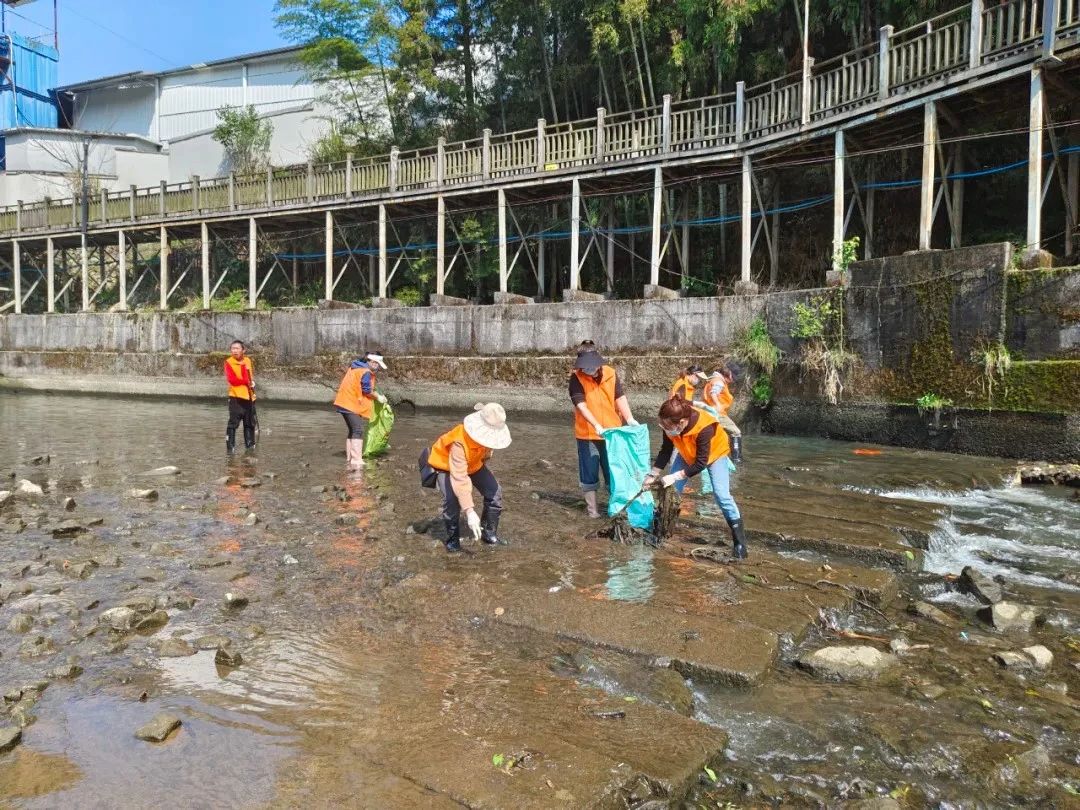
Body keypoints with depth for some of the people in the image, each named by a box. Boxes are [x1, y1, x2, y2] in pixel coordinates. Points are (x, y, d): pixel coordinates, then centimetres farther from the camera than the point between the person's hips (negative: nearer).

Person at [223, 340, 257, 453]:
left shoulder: (248, 360, 9)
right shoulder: (229, 362, -8)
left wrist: (253, 382, 1)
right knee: (233, 423, -9)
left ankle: (250, 445, 26)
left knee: (250, 423, 15)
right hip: (236, 397, -6)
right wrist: (247, 381, -14)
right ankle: (230, 446, -6)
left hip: (249, 396, 6)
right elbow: (232, 380, -16)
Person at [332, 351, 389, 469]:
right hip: (351, 404, -10)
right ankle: (356, 462, -21)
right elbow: (367, 390, -15)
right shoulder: (366, 372, -17)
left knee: (352, 430, 17)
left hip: (344, 402, 10)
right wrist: (378, 397, 0)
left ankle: (349, 459, 22)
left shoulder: (356, 367, 14)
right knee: (358, 431, -14)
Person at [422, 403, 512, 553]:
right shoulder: (459, 444, -44)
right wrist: (470, 512, -51)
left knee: (494, 492, -10)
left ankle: (489, 533, 8)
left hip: (473, 463, 5)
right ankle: (452, 538, -4)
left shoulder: (488, 432, -25)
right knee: (452, 499, -27)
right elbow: (459, 479, -48)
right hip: (446, 465, -5)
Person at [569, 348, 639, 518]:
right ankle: (592, 507, 18)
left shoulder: (611, 374, -4)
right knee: (589, 472, 5)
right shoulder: (576, 378, -13)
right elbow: (581, 405, -21)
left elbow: (620, 397, -9)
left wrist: (629, 418, -25)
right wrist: (597, 426, -33)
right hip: (587, 434, -2)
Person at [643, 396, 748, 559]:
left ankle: (739, 540, -6)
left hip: (714, 452, -5)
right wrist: (653, 475, -14)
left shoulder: (704, 428, -43)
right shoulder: (671, 424, -28)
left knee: (721, 494, -16)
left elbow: (700, 463, -35)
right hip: (688, 453, 5)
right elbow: (666, 450, -12)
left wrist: (675, 476, -37)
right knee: (671, 488, -3)